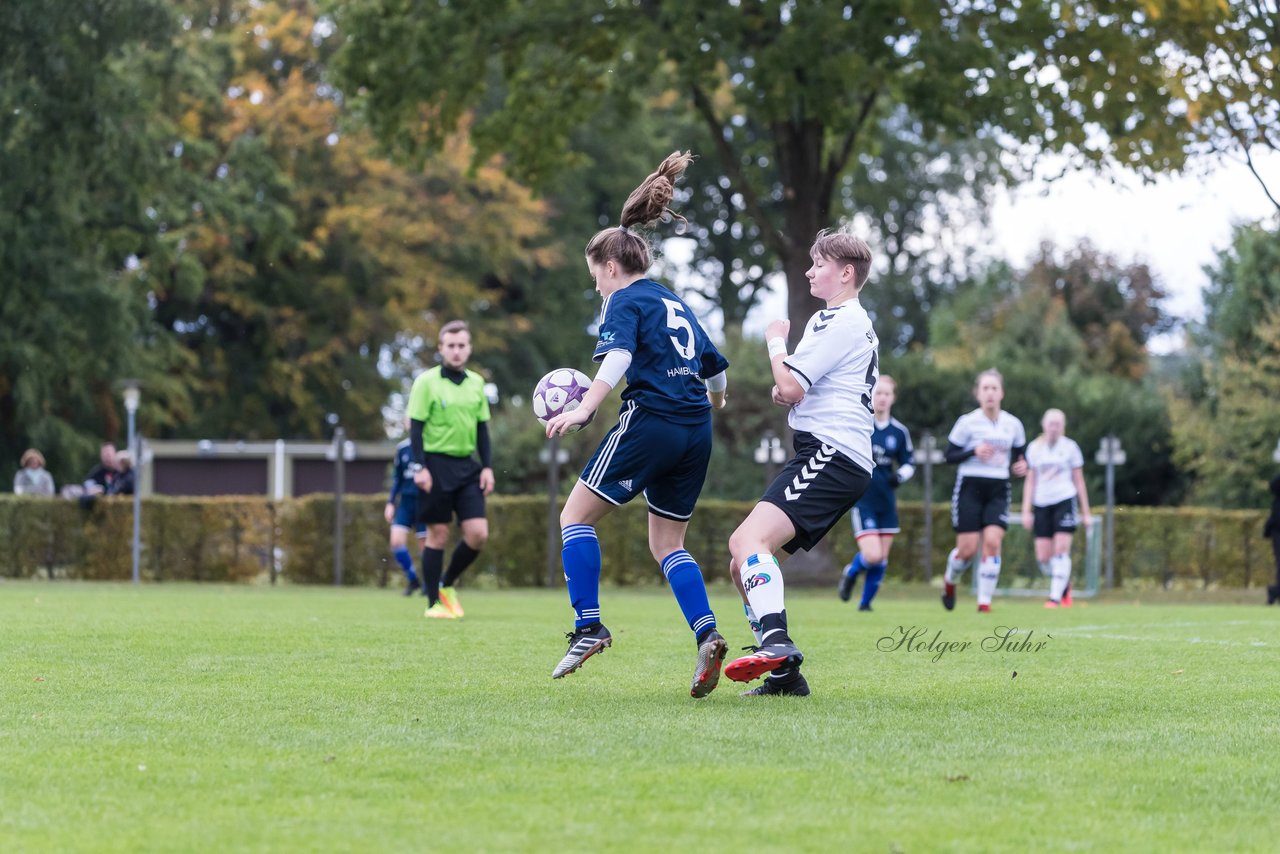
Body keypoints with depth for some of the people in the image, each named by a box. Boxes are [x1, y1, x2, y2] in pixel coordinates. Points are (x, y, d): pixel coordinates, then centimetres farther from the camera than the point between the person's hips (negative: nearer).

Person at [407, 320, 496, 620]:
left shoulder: (476, 383, 11)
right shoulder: (427, 382, -5)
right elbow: (415, 426, -7)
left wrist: (487, 466, 8)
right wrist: (419, 468, -14)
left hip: (466, 466, 5)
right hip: (437, 464, -5)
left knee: (478, 533, -5)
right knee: (438, 534, -2)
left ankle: (447, 585, 17)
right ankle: (434, 603, 7)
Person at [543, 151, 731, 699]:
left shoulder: (626, 302, 0)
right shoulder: (676, 305, 22)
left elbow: (618, 356, -19)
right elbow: (715, 367, 28)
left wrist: (585, 409, -30)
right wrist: (712, 401, 49)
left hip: (649, 422, -8)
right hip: (696, 433, 8)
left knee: (576, 516, 3)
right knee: (667, 545, 14)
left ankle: (588, 627, -9)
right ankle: (706, 635, -6)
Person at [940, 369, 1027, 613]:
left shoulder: (1013, 425, 5)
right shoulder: (967, 422, -4)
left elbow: (1019, 455, 19)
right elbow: (949, 455, -3)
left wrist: (1021, 466, -4)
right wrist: (974, 451, -19)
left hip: (998, 491, 2)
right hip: (969, 488, -2)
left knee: (992, 541, -16)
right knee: (967, 549, -5)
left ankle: (985, 601, -8)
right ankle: (950, 580, 29)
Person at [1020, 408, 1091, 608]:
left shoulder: (1070, 447, 5)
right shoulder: (1034, 448, 10)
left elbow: (1079, 481, 9)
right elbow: (1030, 481, 12)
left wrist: (1085, 512, 8)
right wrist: (1026, 511, 5)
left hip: (1065, 501, -2)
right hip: (1042, 504, 2)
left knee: (1061, 551, -14)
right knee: (1043, 558, -3)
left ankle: (1056, 596, -12)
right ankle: (1064, 584, 23)